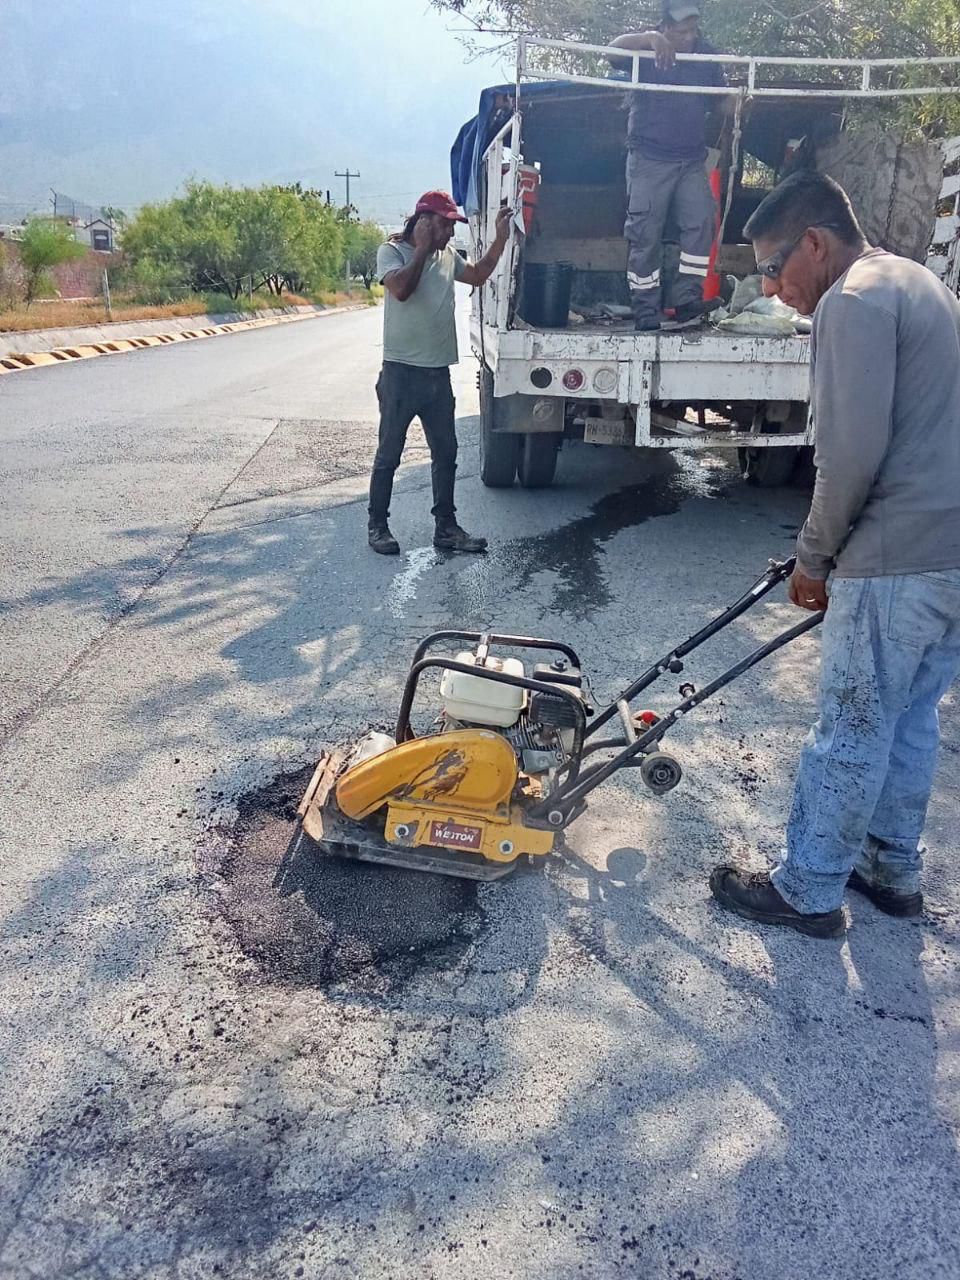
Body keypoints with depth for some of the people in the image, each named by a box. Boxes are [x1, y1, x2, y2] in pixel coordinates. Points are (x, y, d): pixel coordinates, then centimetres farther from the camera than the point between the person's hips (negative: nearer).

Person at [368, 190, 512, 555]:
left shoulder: (448, 256, 13)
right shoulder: (392, 251, -4)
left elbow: (479, 275, 27)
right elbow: (401, 289, -22)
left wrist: (500, 238, 16)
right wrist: (423, 248, -12)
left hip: (438, 373, 7)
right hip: (401, 373, -6)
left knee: (445, 453, 9)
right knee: (389, 454, 1)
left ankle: (446, 527, 17)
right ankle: (377, 526, 12)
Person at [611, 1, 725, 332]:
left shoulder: (707, 56, 10)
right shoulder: (647, 52, -1)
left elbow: (719, 104, 17)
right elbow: (613, 49, -20)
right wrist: (650, 38, -33)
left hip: (692, 159, 4)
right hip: (649, 158, -4)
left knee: (701, 222, -10)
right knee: (645, 234, -4)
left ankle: (688, 301, -7)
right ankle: (646, 313, 0)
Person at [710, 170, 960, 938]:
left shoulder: (853, 302, -12)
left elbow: (853, 452, -20)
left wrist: (814, 557, -5)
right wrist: (829, 551, 18)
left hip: (897, 560, -10)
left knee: (852, 731, 1)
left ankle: (808, 892, 16)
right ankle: (893, 869, 34)